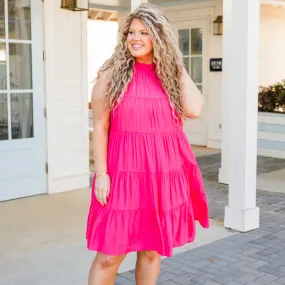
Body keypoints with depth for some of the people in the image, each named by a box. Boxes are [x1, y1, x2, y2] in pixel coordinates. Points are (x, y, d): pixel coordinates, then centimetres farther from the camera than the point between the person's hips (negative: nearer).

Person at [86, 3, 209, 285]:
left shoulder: (171, 75, 6)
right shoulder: (112, 74, -1)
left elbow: (194, 110, -11)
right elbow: (100, 127, -2)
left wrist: (179, 67, -3)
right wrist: (101, 173, -9)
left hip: (165, 173, 3)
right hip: (124, 171, -3)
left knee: (152, 249, 14)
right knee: (109, 255, -1)